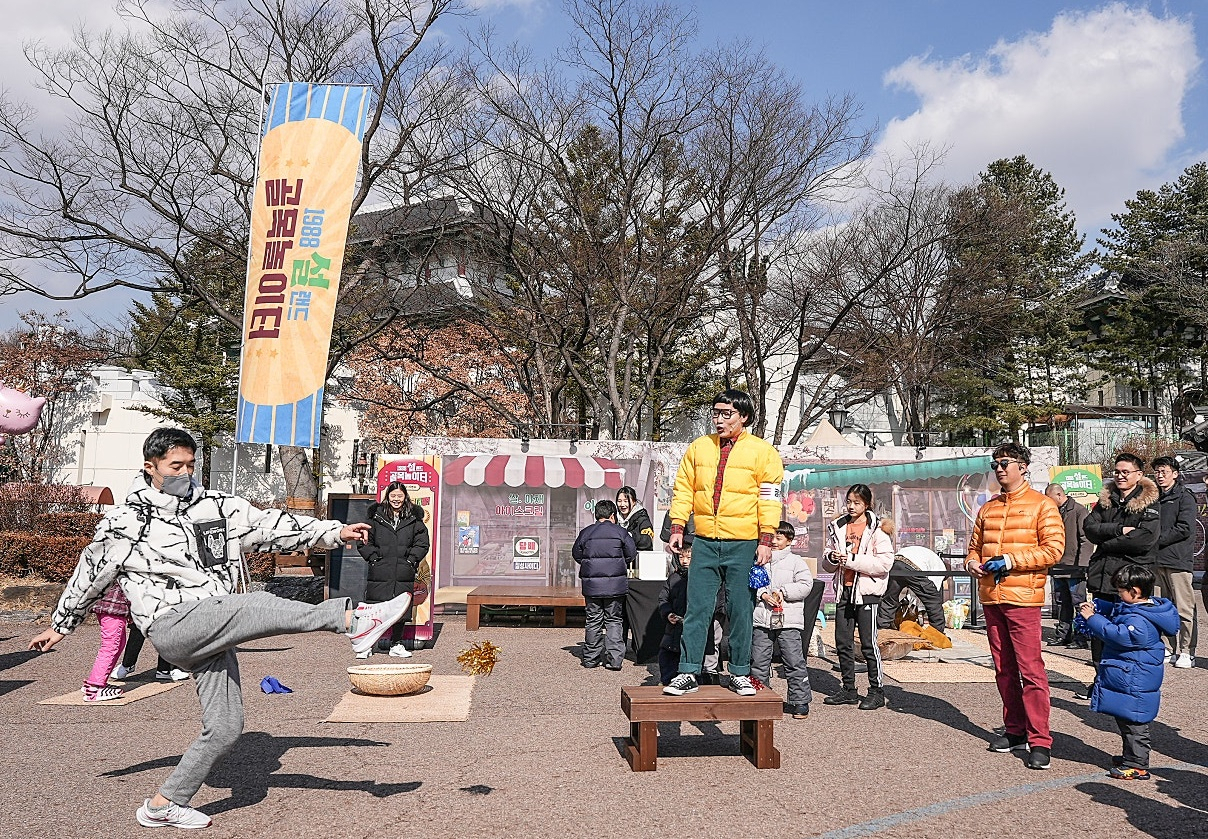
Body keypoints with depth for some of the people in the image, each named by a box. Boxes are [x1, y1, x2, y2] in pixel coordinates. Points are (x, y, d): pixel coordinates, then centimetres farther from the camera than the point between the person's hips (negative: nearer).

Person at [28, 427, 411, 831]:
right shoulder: (125, 522, 5)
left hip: (214, 631, 6)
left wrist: (334, 531, 2)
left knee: (225, 728, 5)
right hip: (173, 624, -6)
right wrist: (60, 626, 29)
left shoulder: (216, 505, 13)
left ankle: (164, 806, 20)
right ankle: (353, 620, -41)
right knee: (259, 605, -30)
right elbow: (89, 574, 17)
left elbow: (270, 525, 10)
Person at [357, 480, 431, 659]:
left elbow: (422, 542, 9)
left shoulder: (414, 518, 8)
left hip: (404, 573, 2)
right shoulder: (375, 515, 5)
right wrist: (373, 557, -4)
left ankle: (396, 644, 21)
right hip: (379, 573, -1)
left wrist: (411, 560, -1)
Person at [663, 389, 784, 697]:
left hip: (743, 545, -2)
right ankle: (688, 673, 8)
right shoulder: (699, 447, 10)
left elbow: (770, 499, -2)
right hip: (704, 543, 2)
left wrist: (765, 540, -8)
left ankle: (740, 674, 18)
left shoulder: (763, 452, 1)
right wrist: (677, 527, 3)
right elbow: (683, 489, 12)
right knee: (697, 609, 2)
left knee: (740, 611, 6)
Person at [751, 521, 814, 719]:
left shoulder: (796, 561, 5)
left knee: (794, 662, -1)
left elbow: (805, 585, -3)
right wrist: (762, 594, -9)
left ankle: (800, 701, 9)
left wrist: (783, 592, -11)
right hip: (761, 620, 3)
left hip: (788, 621, -3)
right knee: (758, 662, 7)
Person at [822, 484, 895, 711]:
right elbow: (826, 564, 16)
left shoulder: (877, 528, -5)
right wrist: (831, 558, -8)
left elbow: (885, 562, -14)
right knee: (843, 642, 9)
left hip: (866, 591, -5)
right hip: (844, 590, 6)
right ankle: (848, 690, 20)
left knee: (868, 642, -2)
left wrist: (852, 560, -19)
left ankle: (877, 691, 10)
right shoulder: (838, 527, 11)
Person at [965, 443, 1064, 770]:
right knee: (1003, 669, 12)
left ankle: (1040, 740, -2)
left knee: (1030, 669, -8)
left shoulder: (1042, 504, -1)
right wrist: (972, 561, 2)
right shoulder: (988, 509, 17)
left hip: (1023, 598, -6)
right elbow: (975, 544, 24)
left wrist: (1012, 560, -16)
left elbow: (1054, 548, -9)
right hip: (990, 597, 6)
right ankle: (1015, 730, 23)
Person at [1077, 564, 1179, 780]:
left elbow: (1118, 635, -32)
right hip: (1127, 678, 11)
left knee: (1133, 723, 0)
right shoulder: (1139, 608, 9)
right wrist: (1095, 606, 5)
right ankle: (1131, 757, 33)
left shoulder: (1139, 620, -25)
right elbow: (1114, 610, 22)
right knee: (1127, 720, 21)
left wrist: (1092, 618, -26)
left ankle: (1137, 766, 9)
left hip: (1134, 683, -11)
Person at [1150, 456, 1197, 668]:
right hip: (1157, 561, 6)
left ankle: (1185, 652, 0)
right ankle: (1172, 649, 15)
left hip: (1178, 560, -6)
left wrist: (1157, 539, -10)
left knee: (1184, 610, -4)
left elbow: (1185, 529, -11)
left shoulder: (1184, 497, -1)